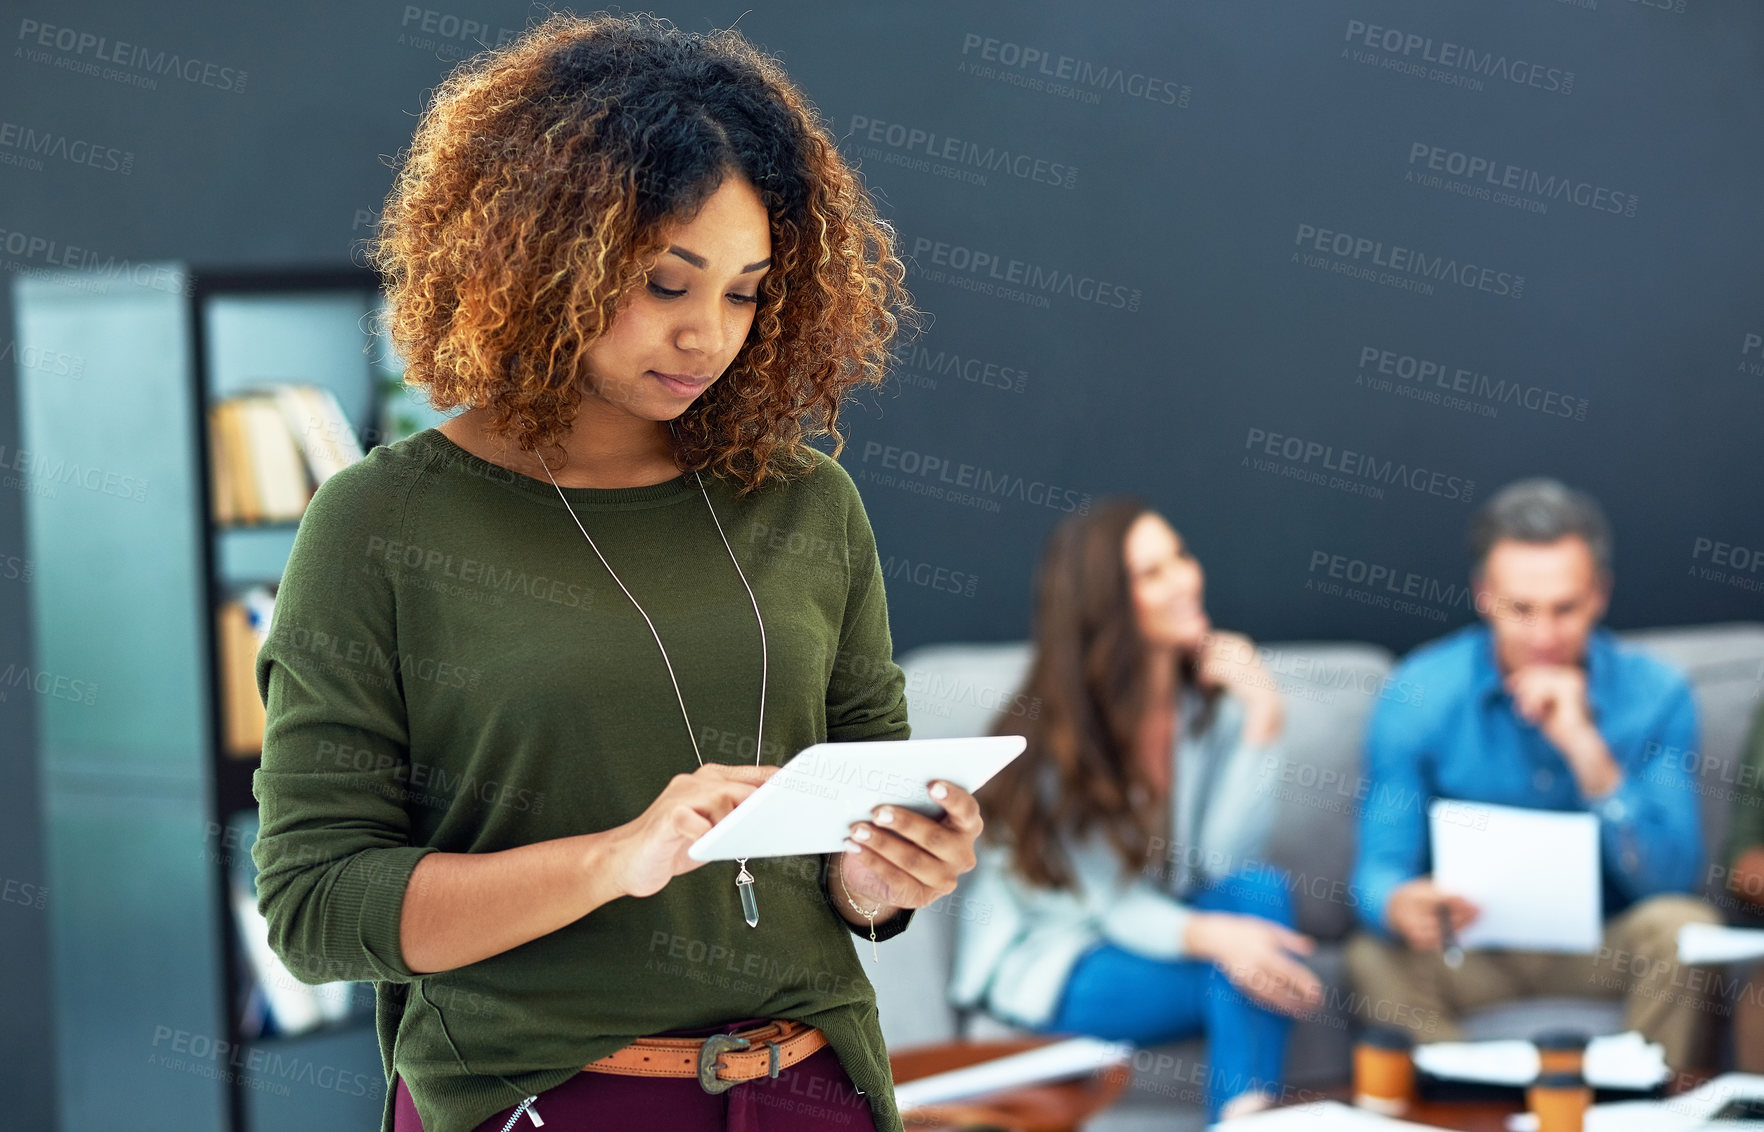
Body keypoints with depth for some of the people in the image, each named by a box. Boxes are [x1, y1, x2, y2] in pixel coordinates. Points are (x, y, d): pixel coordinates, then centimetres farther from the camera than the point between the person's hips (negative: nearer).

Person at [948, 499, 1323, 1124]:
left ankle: (1244, 1119, -33)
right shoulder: (1052, 727, -17)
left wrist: (1262, 722, -26)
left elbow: (1224, 862, -16)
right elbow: (1111, 904, -21)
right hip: (1045, 957, -5)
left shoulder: (1215, 697, -6)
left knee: (1261, 889, -29)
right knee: (1240, 976, -31)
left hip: (1155, 925, 5)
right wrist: (1212, 938, -41)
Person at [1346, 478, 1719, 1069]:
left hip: (1604, 948, 1)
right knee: (1377, 958, -30)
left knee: (1682, 925, -29)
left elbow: (1669, 880, -15)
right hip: (1469, 947, -1)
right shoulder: (1421, 694, -10)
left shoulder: (1653, 694, -9)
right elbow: (1380, 869, -13)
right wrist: (1401, 906, -39)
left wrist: (1587, 750, -27)